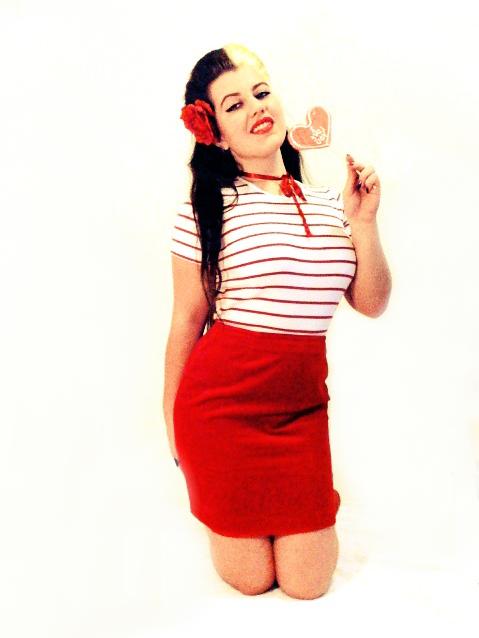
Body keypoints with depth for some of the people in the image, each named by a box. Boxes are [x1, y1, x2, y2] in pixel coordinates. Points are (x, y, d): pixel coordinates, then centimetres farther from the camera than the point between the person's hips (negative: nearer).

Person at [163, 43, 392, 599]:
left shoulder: (329, 204, 7)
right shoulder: (204, 211, -7)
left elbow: (372, 304, 6)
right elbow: (186, 324, -2)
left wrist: (363, 222, -7)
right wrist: (173, 426, 6)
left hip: (302, 403, 4)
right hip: (222, 400, -3)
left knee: (307, 584, 8)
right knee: (251, 580, 8)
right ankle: (213, 500, 37)